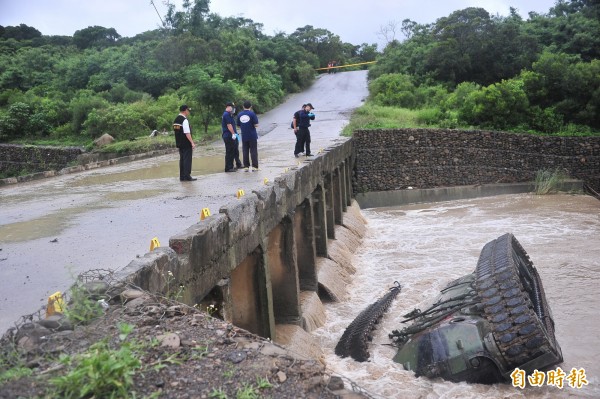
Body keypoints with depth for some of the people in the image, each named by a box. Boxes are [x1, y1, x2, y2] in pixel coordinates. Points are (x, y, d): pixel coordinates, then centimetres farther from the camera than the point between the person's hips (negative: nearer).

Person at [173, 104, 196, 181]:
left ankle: (182, 177, 15)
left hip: (179, 143, 9)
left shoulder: (176, 120, 12)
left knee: (182, 159, 12)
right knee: (187, 160, -4)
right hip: (186, 143, -9)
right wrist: (192, 143, -19)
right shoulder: (184, 120, -16)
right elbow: (187, 133, -21)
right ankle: (187, 177, -3)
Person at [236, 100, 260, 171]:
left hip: (244, 136, 3)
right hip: (252, 136, -3)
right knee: (253, 151, 2)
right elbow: (256, 125, -11)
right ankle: (254, 166, 1)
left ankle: (246, 166, 8)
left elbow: (238, 125, 11)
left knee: (245, 152, 9)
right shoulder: (252, 113, -9)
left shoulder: (239, 115, 4)